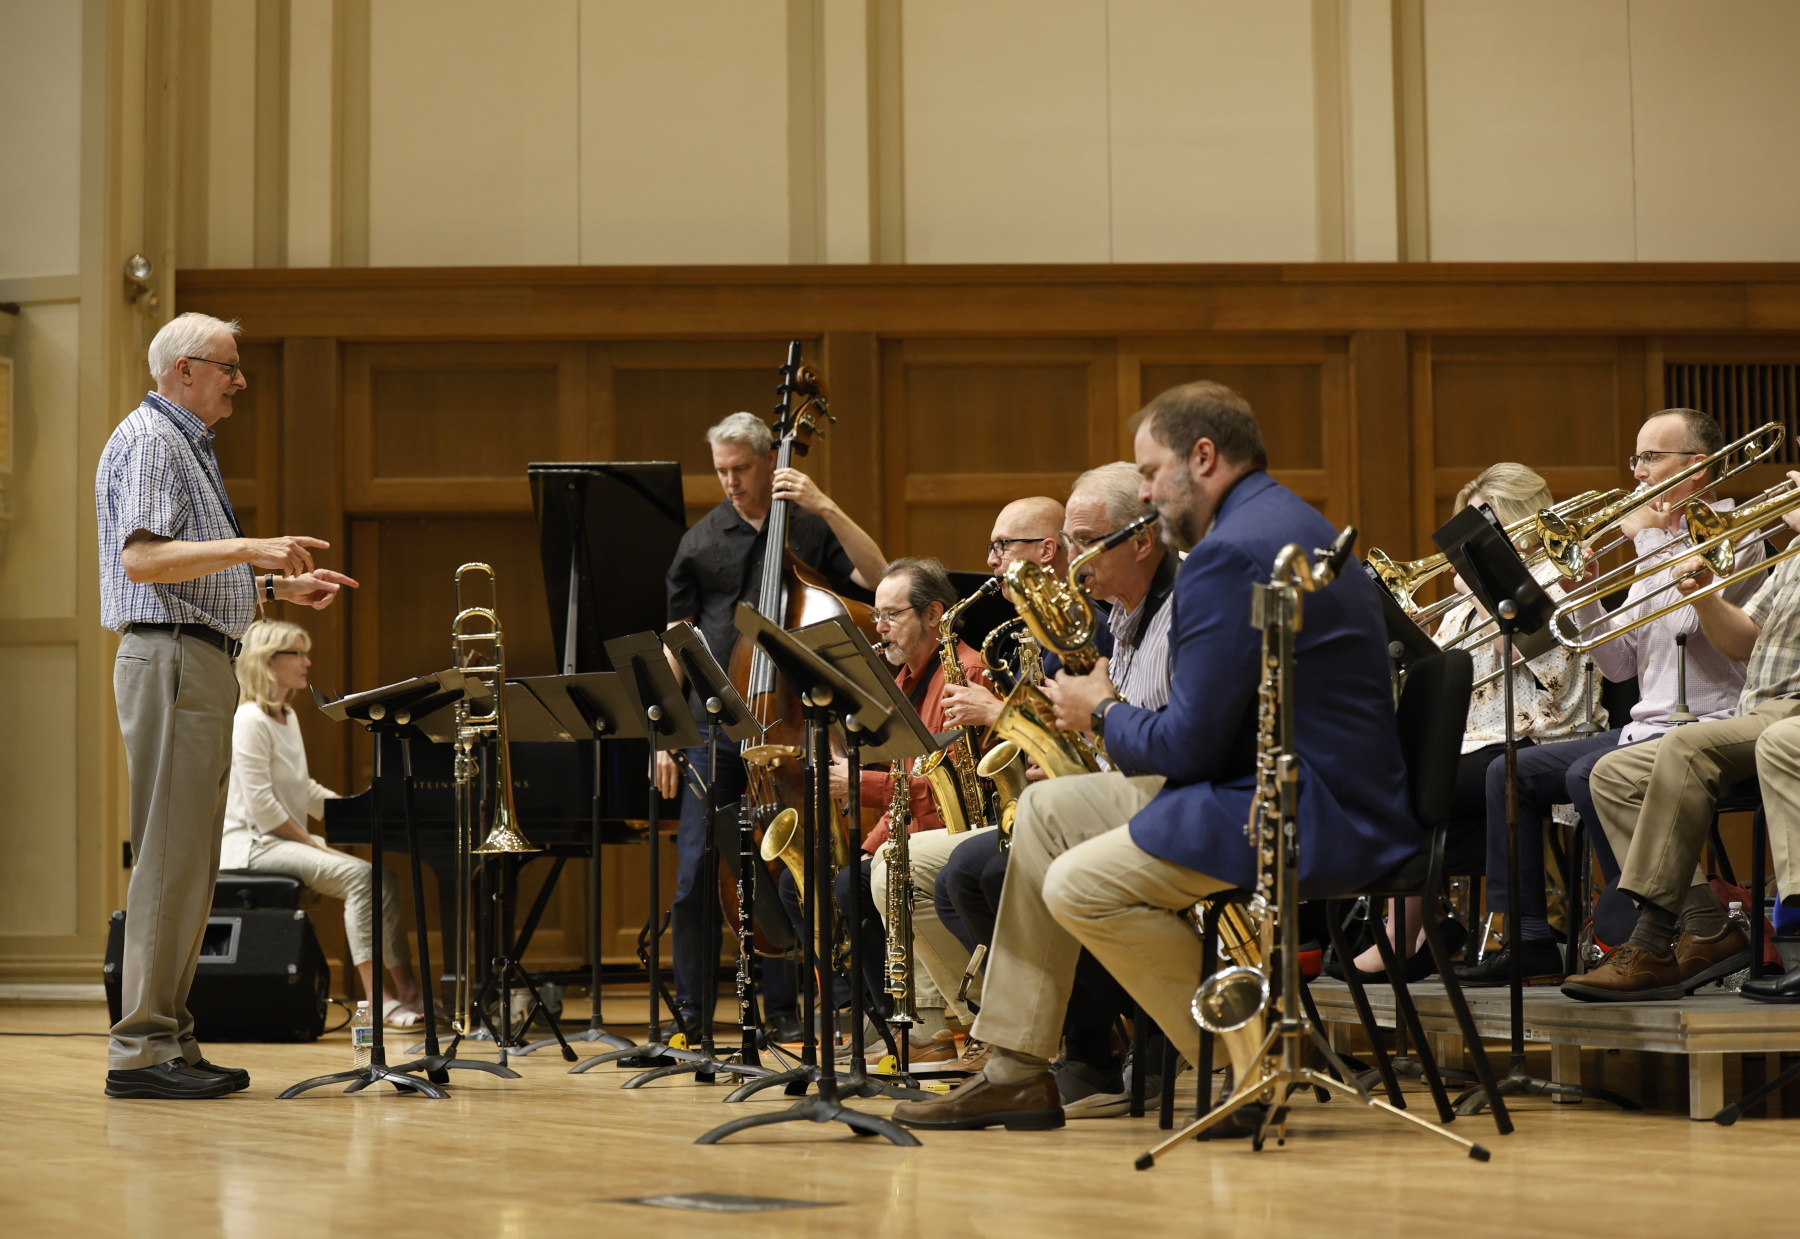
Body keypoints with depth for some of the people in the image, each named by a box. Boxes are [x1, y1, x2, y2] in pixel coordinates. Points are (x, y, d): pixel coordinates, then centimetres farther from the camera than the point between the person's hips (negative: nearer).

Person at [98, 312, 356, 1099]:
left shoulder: (187, 443, 23)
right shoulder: (148, 440, -9)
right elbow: (143, 558, -22)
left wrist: (276, 585, 19)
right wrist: (249, 548, -29)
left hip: (201, 665, 11)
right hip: (169, 659, -11)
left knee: (189, 859, 10)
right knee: (171, 856, -12)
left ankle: (167, 1040, 13)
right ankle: (141, 1048, -11)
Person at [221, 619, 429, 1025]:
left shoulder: (288, 718, 16)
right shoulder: (249, 721, -14)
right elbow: (262, 808, -20)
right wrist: (314, 844, -16)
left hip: (287, 839, 10)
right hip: (254, 844, -9)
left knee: (382, 880, -6)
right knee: (359, 876, -26)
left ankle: (407, 991, -10)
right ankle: (380, 999, -28)